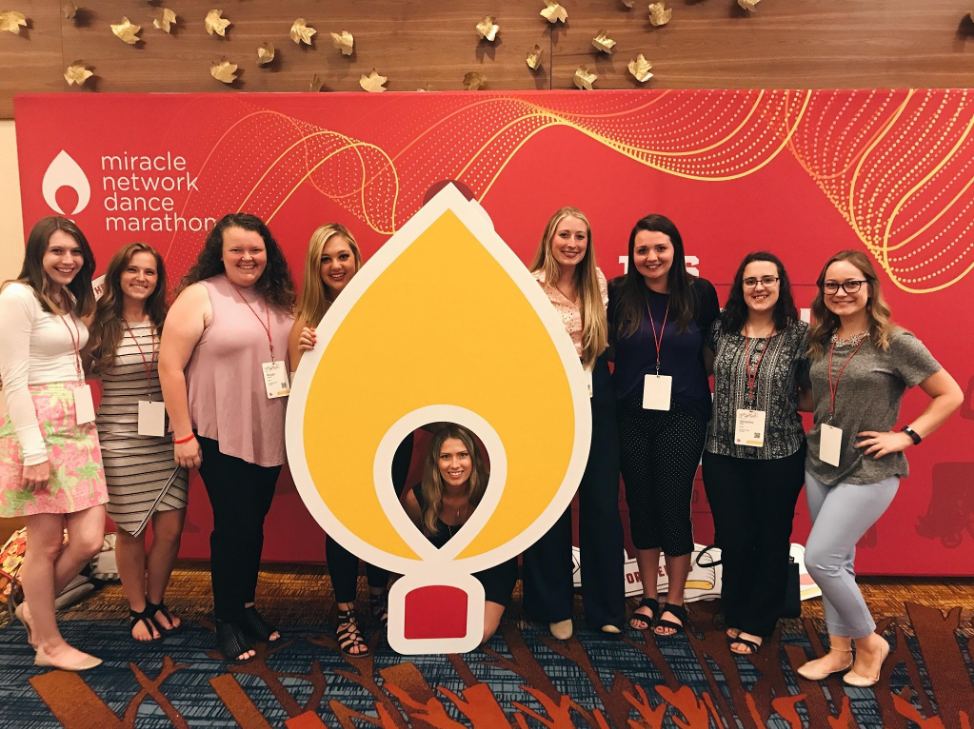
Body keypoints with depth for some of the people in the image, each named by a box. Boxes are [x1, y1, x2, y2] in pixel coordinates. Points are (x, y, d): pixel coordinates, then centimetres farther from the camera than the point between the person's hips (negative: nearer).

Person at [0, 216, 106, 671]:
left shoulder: (73, 299, 16)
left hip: (79, 424, 7)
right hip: (38, 425, -7)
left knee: (89, 539, 3)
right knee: (47, 542, 3)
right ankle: (48, 644, 20)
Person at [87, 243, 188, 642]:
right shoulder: (100, 325, -3)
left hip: (167, 442, 2)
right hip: (121, 443, -2)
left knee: (170, 530, 5)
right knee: (132, 531, 8)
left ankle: (155, 603, 30)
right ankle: (137, 610, 30)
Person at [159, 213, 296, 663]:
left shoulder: (277, 298, 8)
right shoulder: (200, 296, -9)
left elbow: (292, 358, 20)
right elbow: (170, 366, -12)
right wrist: (183, 435, -14)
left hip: (269, 436, 5)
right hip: (220, 436, -5)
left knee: (254, 523, 14)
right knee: (233, 525, 1)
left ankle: (246, 606, 31)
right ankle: (227, 621, 19)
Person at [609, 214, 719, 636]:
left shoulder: (700, 293, -3)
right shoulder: (619, 293, -2)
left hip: (682, 417, -1)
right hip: (632, 417, 2)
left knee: (673, 506, 3)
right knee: (641, 505, 11)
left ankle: (675, 602, 23)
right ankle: (648, 598, 28)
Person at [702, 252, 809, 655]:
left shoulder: (799, 334, -4)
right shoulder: (722, 328, 1)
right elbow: (707, 369, 17)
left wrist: (781, 403, -13)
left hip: (780, 456, -1)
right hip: (724, 453, 1)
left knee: (771, 541, 10)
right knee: (733, 538, 9)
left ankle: (756, 625, 27)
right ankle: (735, 615, 31)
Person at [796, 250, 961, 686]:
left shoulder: (895, 342, -11)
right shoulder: (820, 342, 5)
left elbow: (951, 395, -6)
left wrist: (906, 435, -11)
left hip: (868, 472, -6)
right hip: (820, 466, 6)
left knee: (819, 559, -9)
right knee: (838, 561, 14)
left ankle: (869, 642, 14)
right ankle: (839, 650, 29)